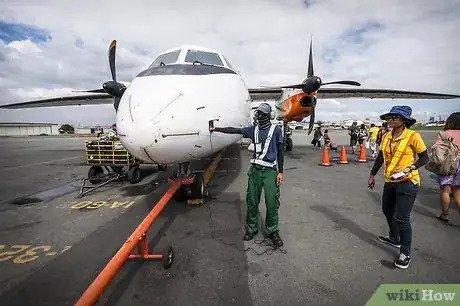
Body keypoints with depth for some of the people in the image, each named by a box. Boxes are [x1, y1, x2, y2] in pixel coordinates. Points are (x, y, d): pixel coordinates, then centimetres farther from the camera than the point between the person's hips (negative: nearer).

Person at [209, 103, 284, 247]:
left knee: (272, 203, -1)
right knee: (252, 202, 8)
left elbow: (280, 151, 2)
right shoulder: (253, 129, 8)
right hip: (255, 170, 3)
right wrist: (215, 129, 10)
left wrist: (280, 172, -2)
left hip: (270, 171, -3)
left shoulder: (276, 129, 0)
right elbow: (234, 130, 11)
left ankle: (272, 231, 19)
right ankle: (251, 229, 26)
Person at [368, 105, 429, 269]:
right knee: (387, 211, 20)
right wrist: (372, 175, 14)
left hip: (408, 182, -7)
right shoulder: (386, 136, 2)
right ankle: (394, 238, 44)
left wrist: (410, 168, -23)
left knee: (402, 218, -6)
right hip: (390, 181, 7)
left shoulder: (413, 136, -14)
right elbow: (380, 157, 11)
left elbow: (425, 157, -6)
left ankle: (405, 253, 12)